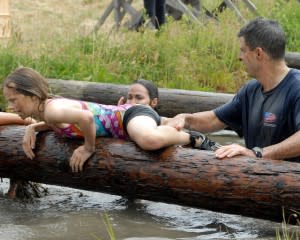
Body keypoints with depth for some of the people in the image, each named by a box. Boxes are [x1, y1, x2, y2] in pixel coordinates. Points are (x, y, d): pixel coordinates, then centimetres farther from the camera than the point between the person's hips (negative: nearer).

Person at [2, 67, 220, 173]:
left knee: (150, 141, -42)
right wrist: (33, 128, 10)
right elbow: (55, 125, 31)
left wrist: (89, 148, -25)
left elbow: (86, 117, -43)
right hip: (124, 115, 11)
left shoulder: (52, 109, -24)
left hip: (130, 114, -11)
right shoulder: (45, 109, 6)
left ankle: (191, 139, -16)